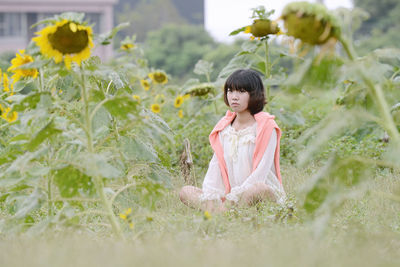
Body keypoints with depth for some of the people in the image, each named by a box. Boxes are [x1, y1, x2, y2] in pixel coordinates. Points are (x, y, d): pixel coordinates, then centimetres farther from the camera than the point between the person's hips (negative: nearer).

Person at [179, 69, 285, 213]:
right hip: (231, 196, 6)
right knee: (185, 192, -12)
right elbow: (215, 165, 5)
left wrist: (233, 197, -24)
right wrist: (210, 198, -13)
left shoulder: (266, 127, -6)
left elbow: (260, 173, -14)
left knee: (259, 189, -41)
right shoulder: (224, 127, 13)